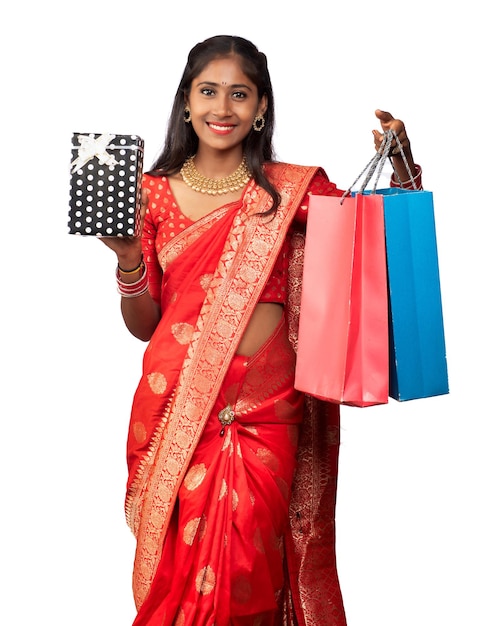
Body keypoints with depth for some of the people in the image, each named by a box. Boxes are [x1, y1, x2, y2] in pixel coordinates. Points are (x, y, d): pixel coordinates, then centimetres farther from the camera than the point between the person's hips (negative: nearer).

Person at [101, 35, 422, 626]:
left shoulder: (291, 190, 1)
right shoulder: (155, 193, 5)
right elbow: (143, 325, 7)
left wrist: (402, 164, -14)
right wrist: (127, 256, -11)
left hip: (264, 411, -1)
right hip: (176, 406, 1)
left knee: (246, 567, 3)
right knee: (178, 563, 8)